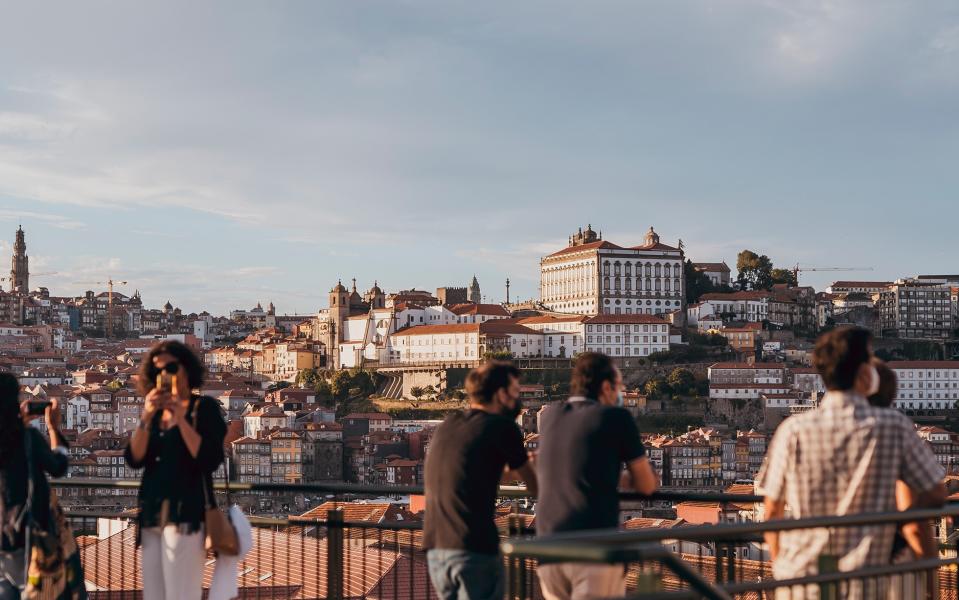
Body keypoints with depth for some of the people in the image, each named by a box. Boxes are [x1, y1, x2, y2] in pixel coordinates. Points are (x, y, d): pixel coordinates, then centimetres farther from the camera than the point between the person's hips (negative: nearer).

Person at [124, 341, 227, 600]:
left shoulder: (204, 406, 1)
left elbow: (210, 461, -11)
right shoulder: (155, 412, 16)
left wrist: (181, 418, -15)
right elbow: (134, 459, 3)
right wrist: (146, 417, -8)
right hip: (152, 517, 6)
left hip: (186, 515, -6)